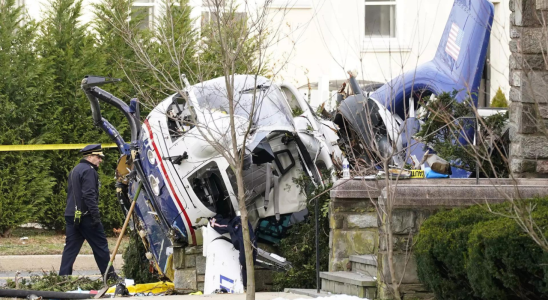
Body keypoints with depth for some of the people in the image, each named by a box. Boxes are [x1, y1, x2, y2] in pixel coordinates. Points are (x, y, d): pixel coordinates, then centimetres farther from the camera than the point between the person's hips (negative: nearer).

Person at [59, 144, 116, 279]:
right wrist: (96, 215, -21)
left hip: (72, 215, 9)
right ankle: (109, 275, 3)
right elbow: (89, 195, -20)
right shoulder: (88, 171, -11)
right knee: (100, 246, -1)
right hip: (85, 216, -9)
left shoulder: (75, 170, 21)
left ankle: (63, 276, 0)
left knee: (71, 247, 6)